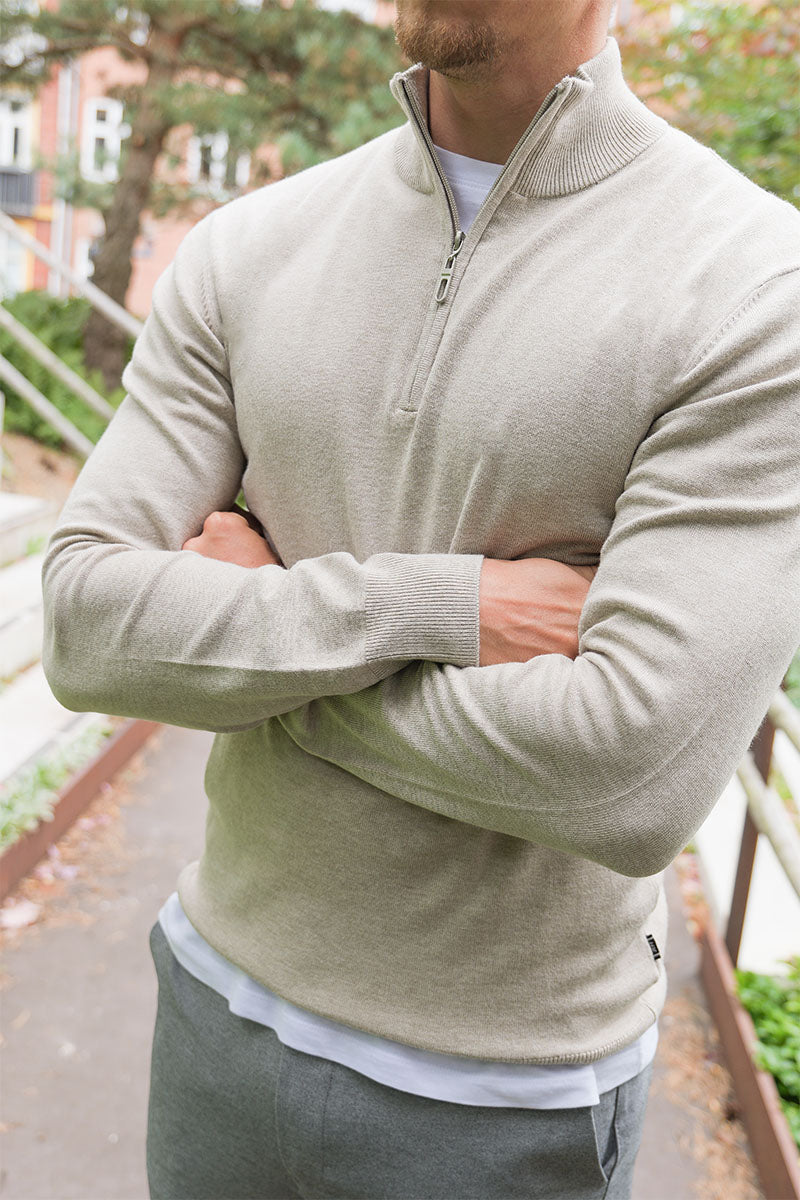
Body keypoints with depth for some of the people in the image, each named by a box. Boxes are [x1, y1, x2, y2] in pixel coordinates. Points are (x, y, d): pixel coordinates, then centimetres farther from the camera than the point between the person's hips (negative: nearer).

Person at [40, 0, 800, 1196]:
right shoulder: (246, 252, -3)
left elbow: (633, 780, -26)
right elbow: (87, 627, -11)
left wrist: (246, 620, -16)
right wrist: (435, 607, -24)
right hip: (227, 988, 4)